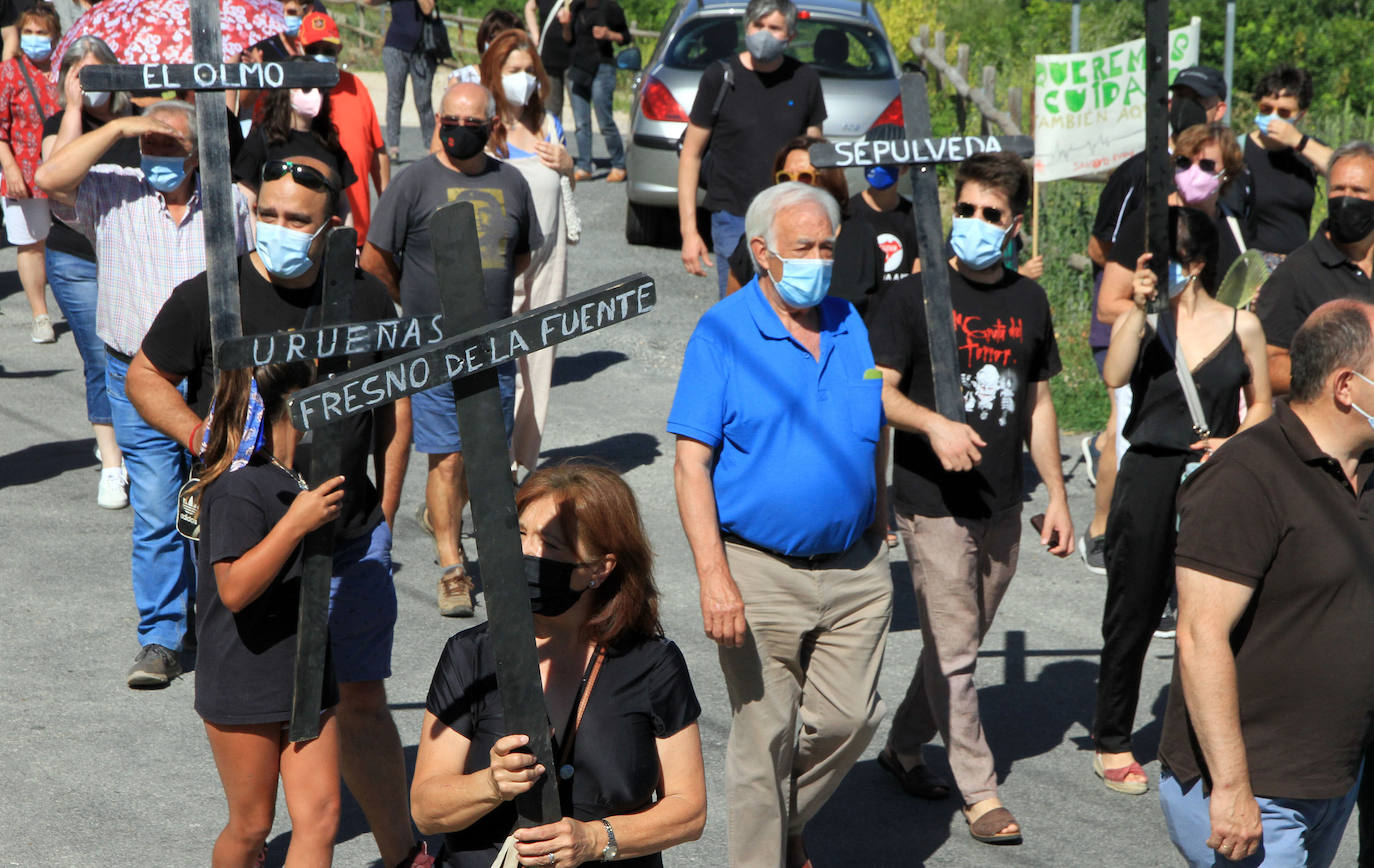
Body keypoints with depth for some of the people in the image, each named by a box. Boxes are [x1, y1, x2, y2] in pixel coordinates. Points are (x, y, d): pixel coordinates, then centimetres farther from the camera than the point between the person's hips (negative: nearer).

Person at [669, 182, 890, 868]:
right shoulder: (723, 332, -7)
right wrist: (714, 577, -20)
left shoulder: (853, 327, 8)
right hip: (758, 573, -4)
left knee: (848, 719, 6)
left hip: (854, 571, 4)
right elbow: (692, 463, -12)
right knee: (764, 735, 1)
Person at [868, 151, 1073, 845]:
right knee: (952, 650, -4)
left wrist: (1057, 494, 15)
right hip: (934, 504, -5)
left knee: (956, 643, 12)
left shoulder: (1029, 301, 10)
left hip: (1002, 508, 5)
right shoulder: (914, 297, -6)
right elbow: (877, 391, -12)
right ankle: (979, 792, 4)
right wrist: (934, 424, -30)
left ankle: (903, 747, 31)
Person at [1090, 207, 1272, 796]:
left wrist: (1233, 442, -8)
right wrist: (1140, 307, -24)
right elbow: (1114, 377, -19)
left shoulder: (1241, 325, 3)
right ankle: (1112, 742, 20)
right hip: (1148, 478, -1)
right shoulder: (1139, 321, 0)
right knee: (1132, 615, 7)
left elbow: (1261, 405, 11)